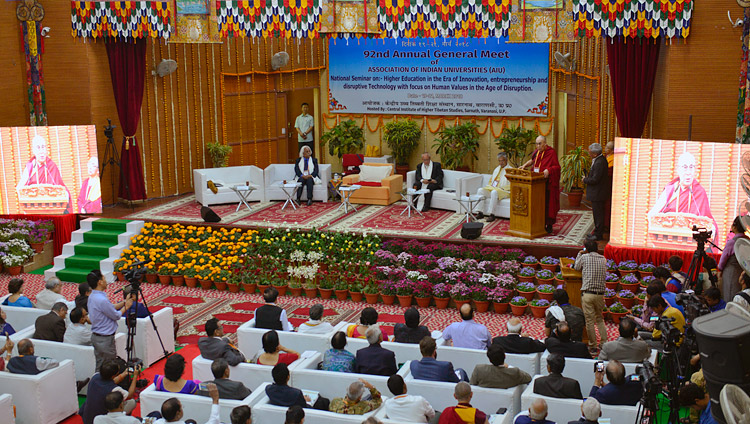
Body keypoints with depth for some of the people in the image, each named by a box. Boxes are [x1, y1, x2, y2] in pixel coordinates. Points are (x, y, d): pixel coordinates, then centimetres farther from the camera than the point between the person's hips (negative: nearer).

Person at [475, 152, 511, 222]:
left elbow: (511, 185, -9)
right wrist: (490, 186, 7)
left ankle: (491, 214, -36)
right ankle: (480, 213, -20)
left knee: (494, 192, -39)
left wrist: (501, 188, -18)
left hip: (504, 192, -7)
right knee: (480, 190, -17)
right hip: (491, 188, 7)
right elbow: (491, 180, 29)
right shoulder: (497, 169, 23)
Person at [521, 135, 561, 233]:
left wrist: (548, 170, -31)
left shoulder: (551, 152, -11)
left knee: (547, 204, -1)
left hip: (548, 183, -6)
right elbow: (532, 160, 27)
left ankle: (549, 225, 8)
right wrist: (525, 165, 11)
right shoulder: (537, 151, 8)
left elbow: (557, 166, -15)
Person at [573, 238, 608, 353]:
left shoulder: (584, 257, -4)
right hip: (600, 294, 4)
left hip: (587, 293, -4)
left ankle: (592, 345, 6)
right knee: (599, 319, 19)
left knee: (590, 320, 1)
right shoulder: (603, 259, 8)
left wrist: (579, 254, 25)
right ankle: (603, 342, 17)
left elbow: (577, 267, 13)